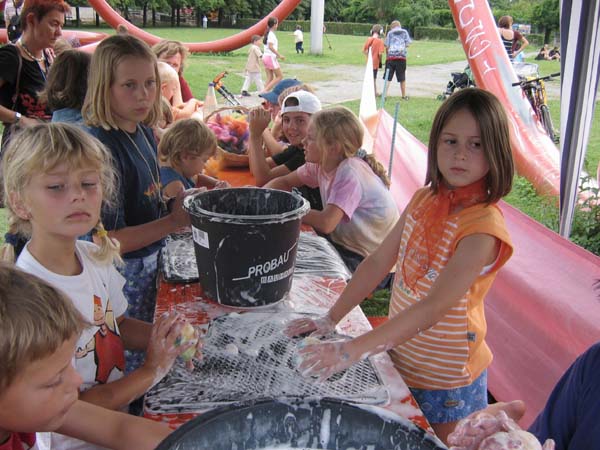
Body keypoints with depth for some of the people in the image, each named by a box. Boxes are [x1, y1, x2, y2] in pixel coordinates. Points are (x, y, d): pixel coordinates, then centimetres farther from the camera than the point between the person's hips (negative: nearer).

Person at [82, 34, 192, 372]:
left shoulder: (143, 132, 1)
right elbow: (108, 240, -26)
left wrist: (177, 204, -3)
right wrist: (174, 221, -23)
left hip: (151, 261, 9)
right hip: (124, 274, -8)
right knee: (134, 361, 9)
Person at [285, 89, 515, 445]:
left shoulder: (482, 227, -24)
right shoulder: (424, 200, -3)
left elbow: (434, 307, -31)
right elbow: (379, 262, 1)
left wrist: (355, 349, -37)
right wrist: (330, 320, -4)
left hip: (445, 376, -5)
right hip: (401, 356, 6)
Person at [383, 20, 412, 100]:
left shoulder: (390, 33, 7)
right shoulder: (404, 32, 9)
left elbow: (387, 46, 1)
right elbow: (407, 44, 3)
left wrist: (387, 55, 14)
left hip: (391, 57, -1)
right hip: (401, 57, 1)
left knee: (388, 78, 1)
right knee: (402, 78, 10)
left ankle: (385, 95, -8)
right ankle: (404, 96, 19)